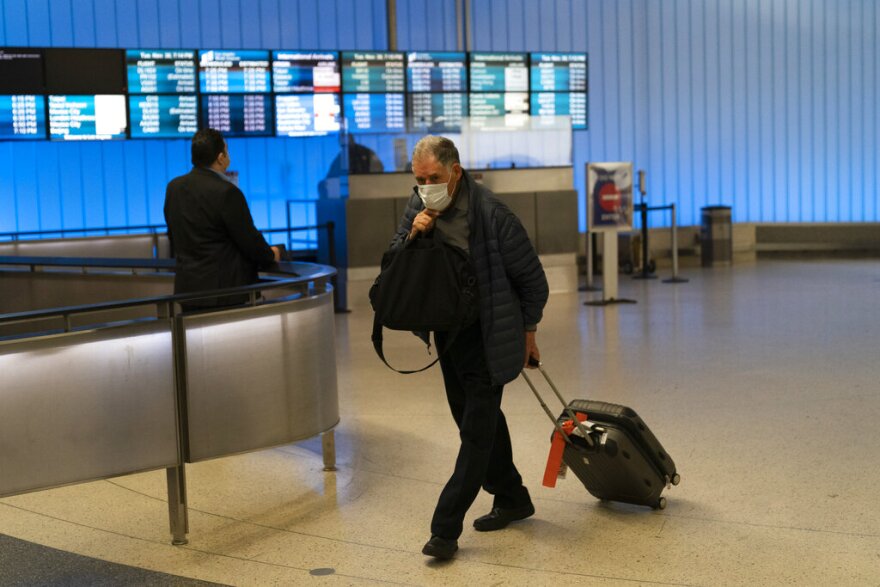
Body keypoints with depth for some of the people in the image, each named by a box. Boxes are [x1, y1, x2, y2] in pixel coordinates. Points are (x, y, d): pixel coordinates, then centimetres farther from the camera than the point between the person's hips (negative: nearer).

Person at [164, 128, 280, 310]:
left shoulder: (173, 187, 6)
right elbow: (249, 240, -12)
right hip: (226, 290, -7)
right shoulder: (227, 192, -17)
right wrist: (270, 254, 7)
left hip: (187, 288, 7)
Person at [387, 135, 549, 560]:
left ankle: (445, 528, -4)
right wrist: (411, 236, -17)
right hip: (448, 331, 8)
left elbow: (533, 280, -11)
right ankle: (511, 499, 34)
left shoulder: (491, 215, -22)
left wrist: (527, 332, 0)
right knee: (475, 418, 17)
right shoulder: (419, 207, -1)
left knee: (477, 429, -6)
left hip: (489, 337, -8)